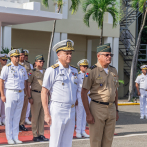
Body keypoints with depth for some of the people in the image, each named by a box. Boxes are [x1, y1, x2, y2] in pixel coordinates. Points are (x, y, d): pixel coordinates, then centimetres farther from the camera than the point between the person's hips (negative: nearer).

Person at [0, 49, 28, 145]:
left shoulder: (23, 69, 11)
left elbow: (25, 81, 18)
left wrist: (25, 92, 10)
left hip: (20, 94, 5)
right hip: (10, 93, -4)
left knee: (17, 117, 9)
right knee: (9, 117, 0)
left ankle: (15, 137, 15)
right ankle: (9, 138, 8)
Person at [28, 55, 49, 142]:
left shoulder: (45, 72, 14)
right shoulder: (32, 72, -4)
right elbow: (28, 85, -7)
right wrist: (30, 97, -13)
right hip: (36, 94, -6)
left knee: (42, 116, 9)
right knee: (35, 116, -1)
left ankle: (41, 135, 16)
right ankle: (35, 135, 5)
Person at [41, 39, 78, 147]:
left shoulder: (74, 71, 12)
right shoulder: (52, 71, -7)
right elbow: (44, 93, -8)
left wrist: (75, 112, 16)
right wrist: (47, 114, -13)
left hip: (71, 111, 6)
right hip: (57, 111, -6)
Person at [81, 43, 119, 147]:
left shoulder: (113, 71, 10)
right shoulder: (91, 71, -10)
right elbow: (84, 93, -11)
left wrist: (116, 110, 14)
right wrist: (88, 114, -15)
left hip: (111, 109, 6)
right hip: (97, 108, -6)